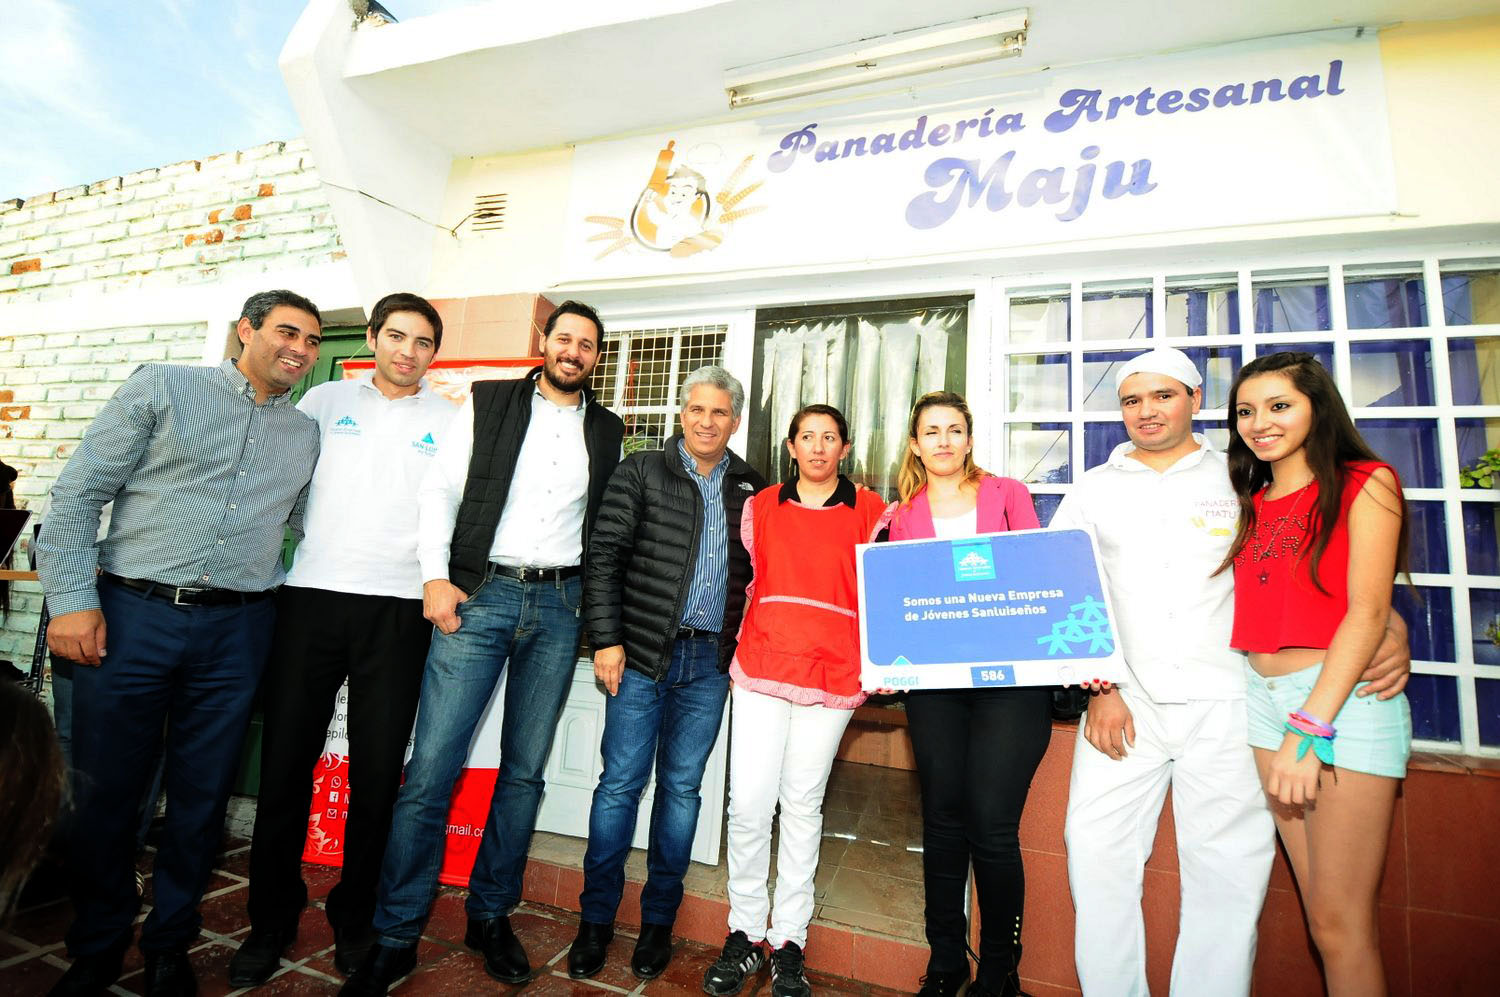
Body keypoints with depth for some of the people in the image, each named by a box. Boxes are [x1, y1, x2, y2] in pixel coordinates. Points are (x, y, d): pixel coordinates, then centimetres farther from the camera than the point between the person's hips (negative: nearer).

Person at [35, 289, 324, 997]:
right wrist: (72, 601, -7)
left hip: (236, 632, 2)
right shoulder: (162, 388, 2)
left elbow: (305, 525, 14)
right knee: (104, 791, 8)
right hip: (132, 616, -2)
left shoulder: (306, 436, 12)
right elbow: (78, 493, 0)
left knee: (201, 796, 10)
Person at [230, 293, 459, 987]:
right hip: (312, 598, 1)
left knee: (378, 772, 6)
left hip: (399, 610, -1)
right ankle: (271, 920, 27)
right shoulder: (326, 400, 12)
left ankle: (353, 917, 25)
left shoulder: (451, 421, 8)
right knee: (286, 761, 8)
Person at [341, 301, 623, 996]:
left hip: (559, 606, 2)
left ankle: (491, 917, 26)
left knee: (525, 770, 9)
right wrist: (435, 577, -8)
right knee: (430, 769, -3)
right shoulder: (488, 403, 7)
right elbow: (439, 489, 2)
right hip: (480, 594, -2)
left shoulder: (607, 431, 13)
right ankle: (395, 939, 14)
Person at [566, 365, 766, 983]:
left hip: (711, 662, 2)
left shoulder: (752, 489, 9)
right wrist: (606, 640, -8)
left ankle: (658, 919, 26)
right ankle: (596, 919, 22)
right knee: (621, 783, 4)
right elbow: (604, 556, -4)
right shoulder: (641, 472, 1)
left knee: (682, 787, 10)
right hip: (643, 654, -2)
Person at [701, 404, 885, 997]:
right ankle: (744, 935, 20)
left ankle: (789, 941, 24)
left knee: (803, 804, 8)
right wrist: (735, 656, 12)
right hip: (761, 669, 1)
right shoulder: (760, 506, 10)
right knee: (748, 803, 0)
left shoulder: (870, 510, 6)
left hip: (833, 675, -1)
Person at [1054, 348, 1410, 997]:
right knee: (1095, 853, -2)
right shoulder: (1094, 491, 9)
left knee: (1229, 871, 2)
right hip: (1123, 705, 1)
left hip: (1224, 706, 0)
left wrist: (1391, 627, -7)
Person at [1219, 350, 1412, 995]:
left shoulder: (1365, 484, -2)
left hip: (1346, 697, -5)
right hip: (1265, 698, 5)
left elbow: (1368, 610, -11)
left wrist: (1311, 726, -17)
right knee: (1323, 916, 11)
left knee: (1341, 923, -2)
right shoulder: (1253, 504, 16)